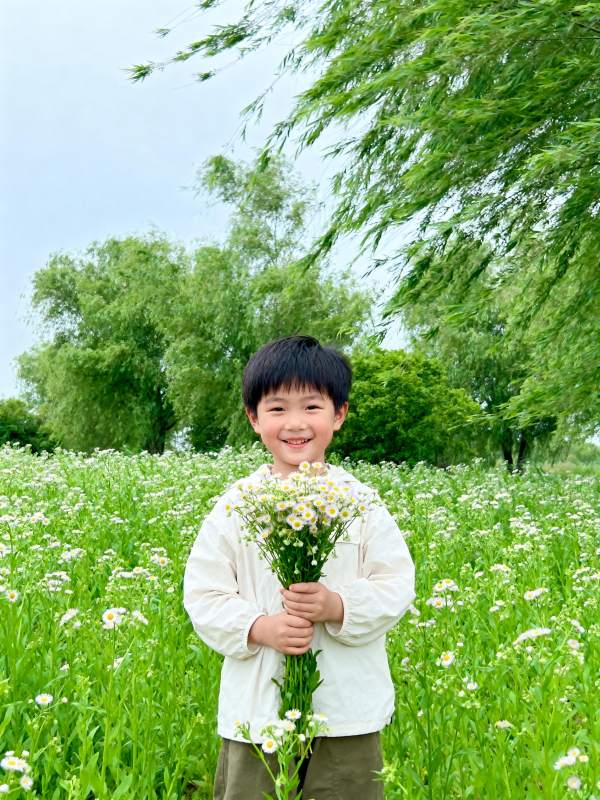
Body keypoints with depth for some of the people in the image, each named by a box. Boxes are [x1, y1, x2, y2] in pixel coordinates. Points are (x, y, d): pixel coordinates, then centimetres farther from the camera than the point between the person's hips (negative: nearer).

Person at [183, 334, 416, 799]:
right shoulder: (235, 506, -2)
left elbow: (396, 587, -3)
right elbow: (203, 595, -1)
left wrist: (337, 606, -21)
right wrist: (259, 628, -18)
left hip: (349, 710, 0)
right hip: (257, 708, 1)